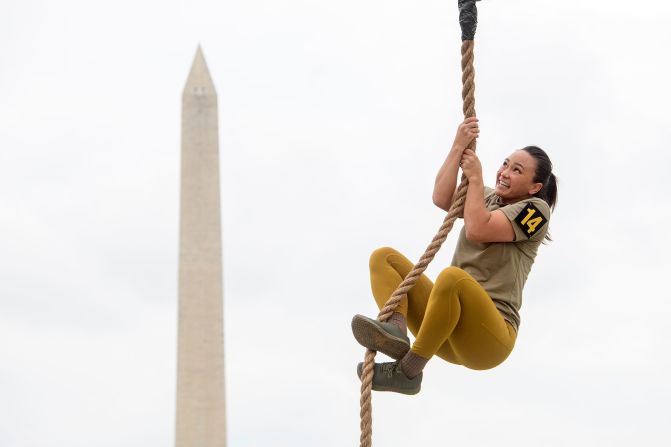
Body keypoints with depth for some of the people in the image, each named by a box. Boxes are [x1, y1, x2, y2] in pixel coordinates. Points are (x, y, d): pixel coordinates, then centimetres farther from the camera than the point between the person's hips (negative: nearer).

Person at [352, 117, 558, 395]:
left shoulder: (536, 210, 0)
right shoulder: (488, 197, 22)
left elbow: (477, 230, -15)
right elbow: (441, 198, 2)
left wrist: (475, 177, -3)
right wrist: (458, 147, 0)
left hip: (489, 336, -8)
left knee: (453, 276, -39)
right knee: (384, 257, 0)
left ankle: (408, 371, -29)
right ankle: (396, 330, -30)